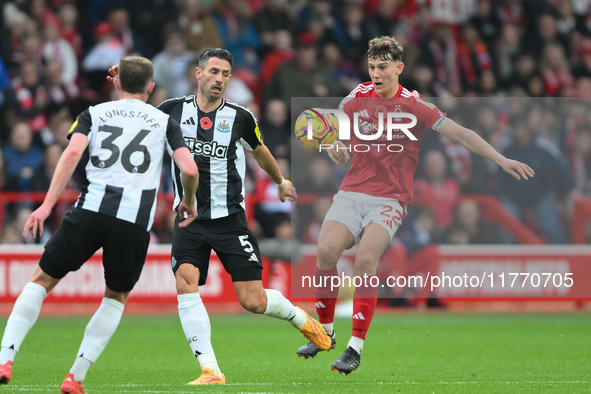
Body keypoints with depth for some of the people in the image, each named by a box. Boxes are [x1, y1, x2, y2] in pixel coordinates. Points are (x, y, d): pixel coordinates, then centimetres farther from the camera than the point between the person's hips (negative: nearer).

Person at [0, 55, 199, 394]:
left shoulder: (94, 113, 15)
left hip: (91, 209, 0)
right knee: (116, 297, 20)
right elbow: (190, 169, 3)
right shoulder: (165, 121, 15)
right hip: (136, 220, 0)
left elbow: (73, 153, -3)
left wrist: (48, 204, -7)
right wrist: (189, 202, 24)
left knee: (42, 280, 13)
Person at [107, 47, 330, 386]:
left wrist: (281, 182, 34)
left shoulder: (240, 117, -1)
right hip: (189, 220, 1)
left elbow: (260, 151, 19)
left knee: (253, 302, -5)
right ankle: (211, 371, -21)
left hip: (230, 219, -1)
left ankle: (300, 317, 28)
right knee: (185, 284, -22)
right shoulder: (174, 110, -1)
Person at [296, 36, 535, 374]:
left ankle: (356, 347, -22)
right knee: (326, 251, -22)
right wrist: (334, 147, -2)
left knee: (366, 258, -28)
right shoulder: (357, 98, 8)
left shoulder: (414, 105, -2)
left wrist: (501, 160, -11)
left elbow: (460, 134, -4)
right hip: (351, 193, 3)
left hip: (390, 200, -3)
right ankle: (325, 331, 0)